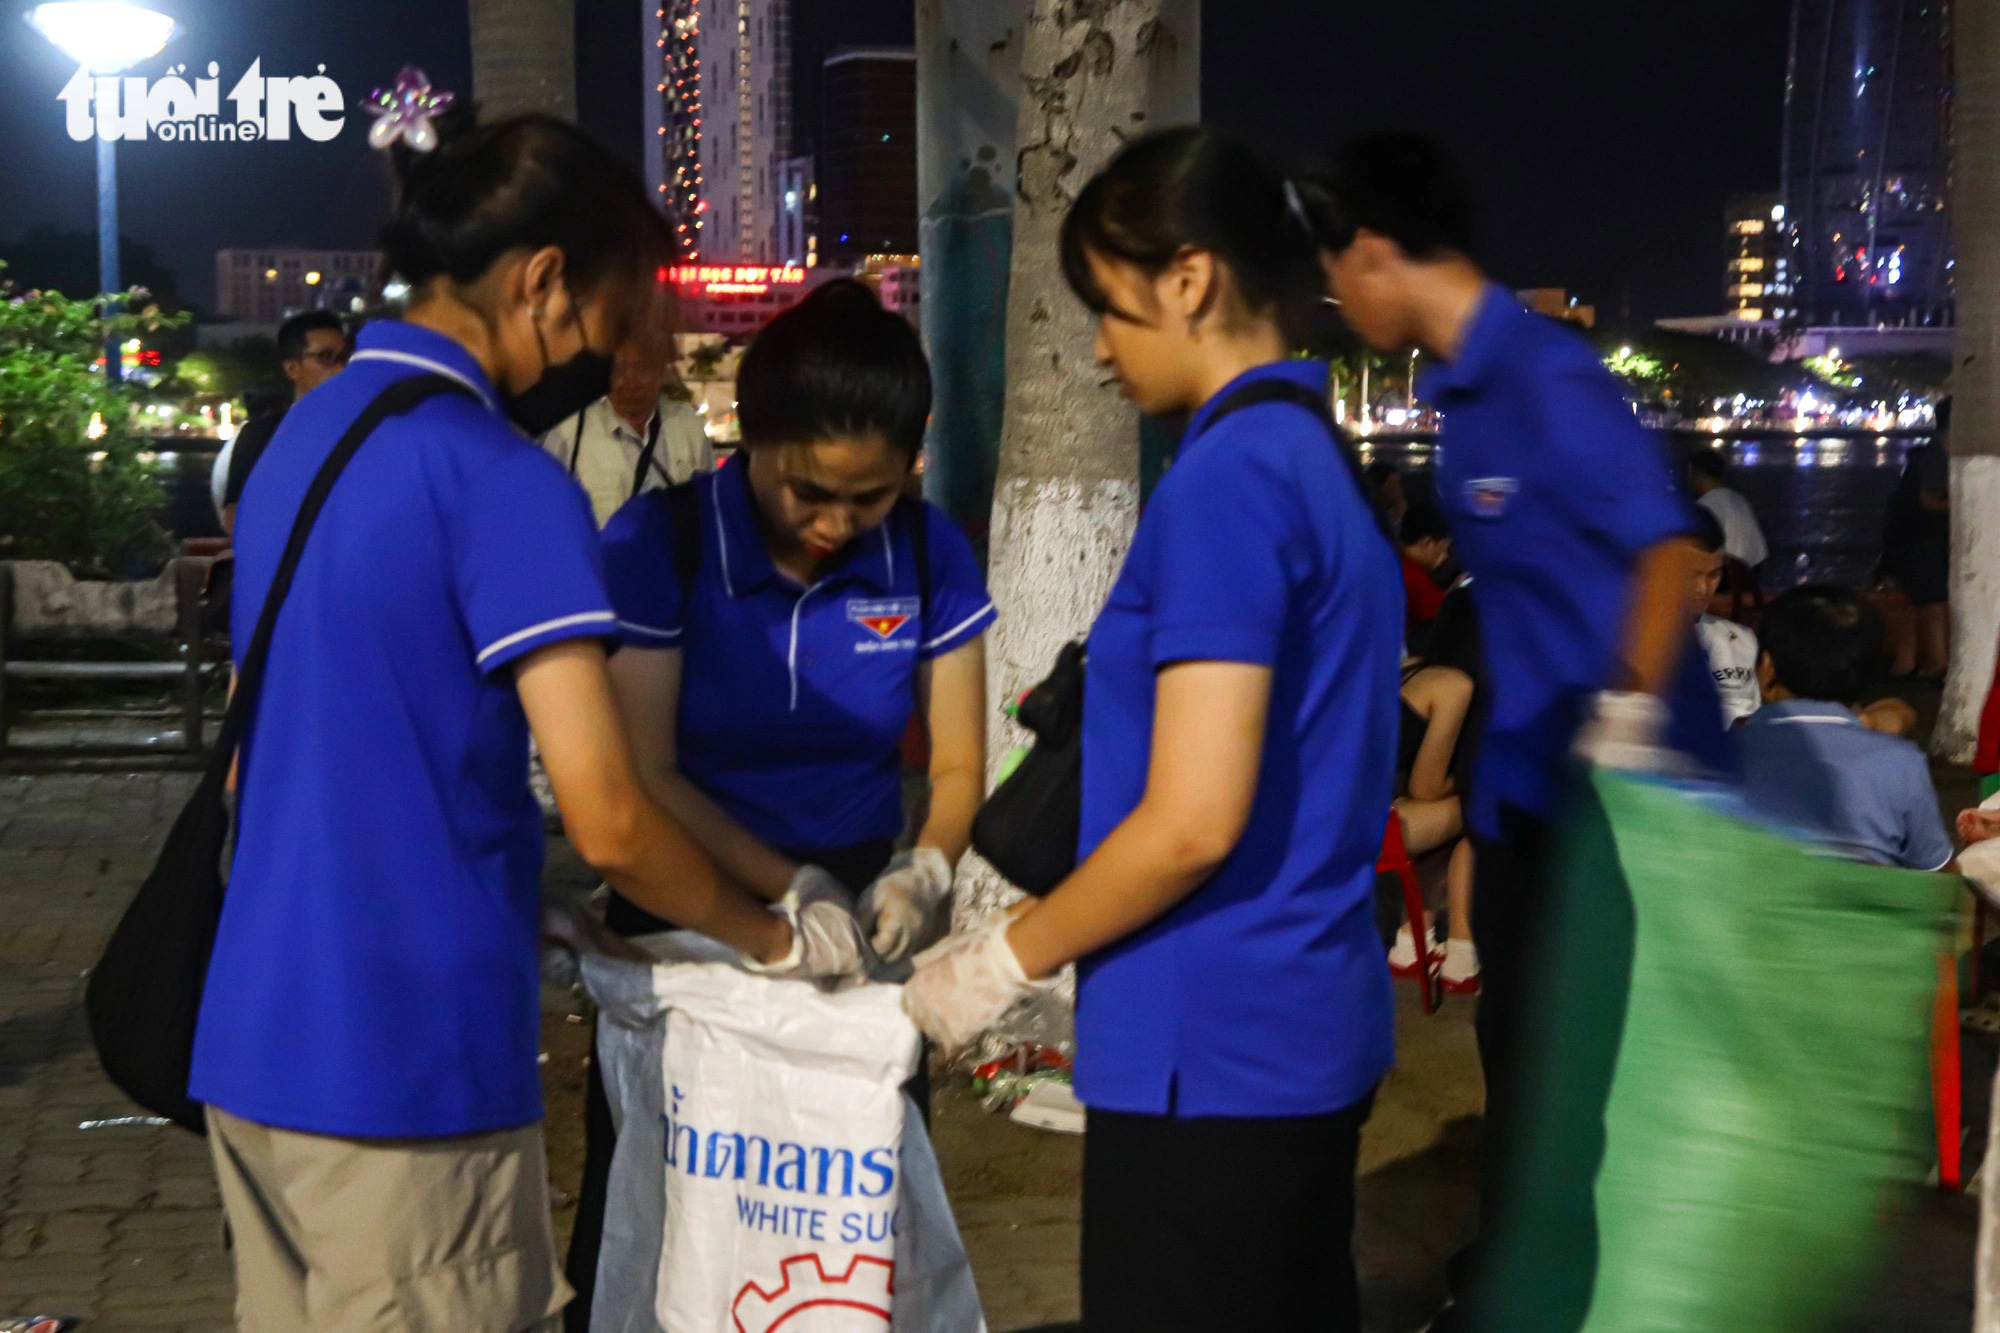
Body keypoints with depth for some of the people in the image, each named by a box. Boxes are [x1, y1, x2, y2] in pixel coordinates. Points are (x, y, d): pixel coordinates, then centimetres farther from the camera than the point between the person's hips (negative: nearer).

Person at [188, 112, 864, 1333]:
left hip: (256, 1037, 8)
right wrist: (779, 938, -2)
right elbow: (610, 823, -17)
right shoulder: (501, 478, -15)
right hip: (406, 1060, -8)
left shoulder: (302, 435, 11)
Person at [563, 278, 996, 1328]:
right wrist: (786, 888, -28)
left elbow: (956, 765, -3)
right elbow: (645, 775, -16)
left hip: (860, 906, 2)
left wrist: (925, 869, -24)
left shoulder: (931, 555, -9)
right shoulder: (657, 544, -17)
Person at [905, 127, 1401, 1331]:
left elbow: (1192, 821, -22)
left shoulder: (1227, 477, -18)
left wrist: (1008, 959, -8)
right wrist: (1033, 917, 16)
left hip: (1213, 1050, -9)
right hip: (1309, 1024, 9)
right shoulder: (1322, 456, 10)